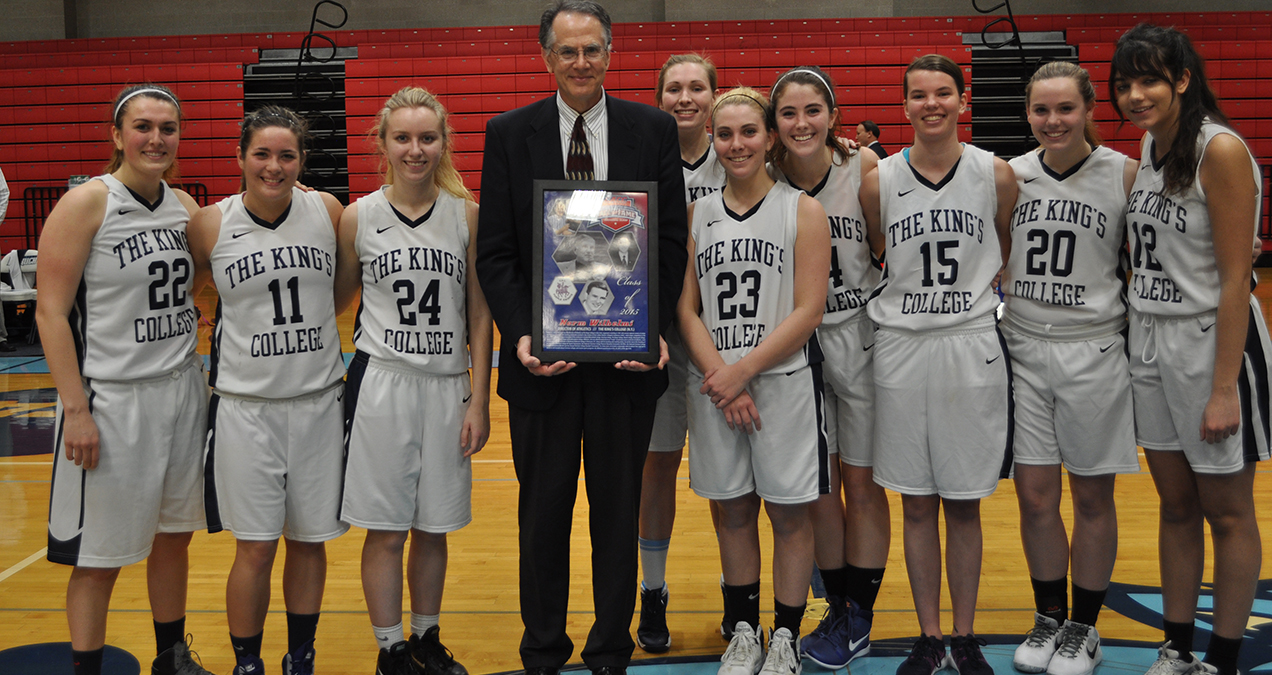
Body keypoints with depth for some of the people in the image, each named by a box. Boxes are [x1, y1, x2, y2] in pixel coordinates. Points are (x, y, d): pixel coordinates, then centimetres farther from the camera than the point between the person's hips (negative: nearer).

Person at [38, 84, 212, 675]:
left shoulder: (184, 206, 6)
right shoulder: (86, 204, -11)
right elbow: (50, 310, -14)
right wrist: (76, 409, -17)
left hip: (182, 391, 6)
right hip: (111, 400, -6)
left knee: (175, 535, 16)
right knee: (101, 555, 4)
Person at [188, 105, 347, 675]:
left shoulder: (328, 212, -2)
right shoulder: (210, 225, -5)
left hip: (318, 398, 2)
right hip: (245, 405, -2)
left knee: (309, 539, 11)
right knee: (255, 547, 2)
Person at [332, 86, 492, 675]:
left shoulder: (466, 214, -1)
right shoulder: (359, 217, -2)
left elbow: (479, 312, 2)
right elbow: (336, 300, 10)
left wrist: (479, 400, -1)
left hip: (446, 388, 1)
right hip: (380, 384, -1)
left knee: (433, 528, 12)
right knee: (386, 531, 5)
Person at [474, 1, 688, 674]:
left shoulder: (654, 130, 2)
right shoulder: (509, 134, 2)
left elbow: (670, 242, 1)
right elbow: (495, 253, -1)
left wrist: (652, 329, -11)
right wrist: (520, 335, -14)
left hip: (627, 354, 0)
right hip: (542, 356, 0)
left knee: (618, 510, 11)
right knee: (543, 512, 11)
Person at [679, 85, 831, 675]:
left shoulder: (803, 211, -2)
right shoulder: (697, 213, 7)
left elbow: (807, 311, -9)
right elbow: (686, 307, 3)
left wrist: (742, 371, -14)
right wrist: (719, 376, -11)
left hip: (784, 382, -3)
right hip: (715, 385, 3)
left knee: (788, 514, 5)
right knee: (733, 512, 12)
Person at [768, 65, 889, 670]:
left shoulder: (865, 170, -13)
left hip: (860, 339, -2)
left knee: (862, 484, 6)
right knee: (819, 487, 11)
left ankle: (860, 619, 21)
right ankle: (838, 609, 27)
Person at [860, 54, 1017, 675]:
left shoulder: (995, 174, -1)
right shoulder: (879, 181, 0)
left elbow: (1011, 259, 10)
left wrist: (979, 291, 1)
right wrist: (906, 295, 1)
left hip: (972, 347, 0)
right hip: (901, 346, 1)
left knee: (964, 505, 7)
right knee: (917, 505, 8)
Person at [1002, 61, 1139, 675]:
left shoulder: (1124, 173, -4)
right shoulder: (1010, 175, 3)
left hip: (1093, 350, -2)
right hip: (1024, 349, 2)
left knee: (1091, 497, 7)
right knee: (1034, 495, 5)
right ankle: (1049, 618, 25)